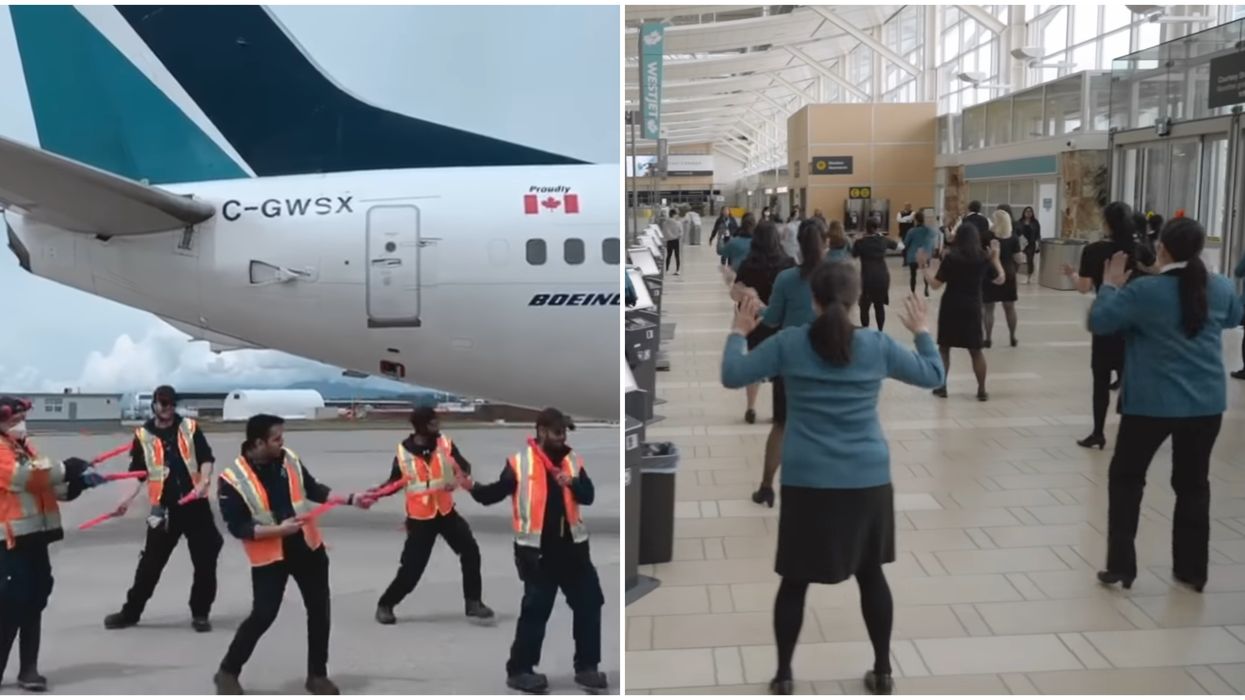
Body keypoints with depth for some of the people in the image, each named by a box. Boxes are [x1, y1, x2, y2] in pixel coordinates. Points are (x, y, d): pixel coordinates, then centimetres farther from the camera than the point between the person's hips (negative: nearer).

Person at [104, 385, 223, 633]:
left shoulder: (190, 427, 3)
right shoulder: (143, 436, 4)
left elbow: (206, 458, 0)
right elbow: (138, 472, 7)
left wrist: (203, 481, -18)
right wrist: (128, 499, -6)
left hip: (196, 504, 0)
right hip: (164, 509, 0)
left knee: (205, 561, 2)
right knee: (150, 562, 3)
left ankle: (200, 613, 16)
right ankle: (130, 612, 18)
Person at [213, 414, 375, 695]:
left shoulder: (289, 459, -2)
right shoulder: (232, 479, -18)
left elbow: (313, 490, 10)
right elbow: (238, 527, -17)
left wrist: (351, 500, 2)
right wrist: (279, 529, -26)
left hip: (308, 547, 5)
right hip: (269, 556, -5)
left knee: (319, 611, 9)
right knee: (263, 616, -5)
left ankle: (317, 675, 24)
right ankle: (228, 672, 17)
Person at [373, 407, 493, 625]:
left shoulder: (445, 443, -4)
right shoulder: (403, 452, -9)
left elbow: (464, 466, -14)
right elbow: (395, 482, 3)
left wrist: (460, 477, -36)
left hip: (446, 511, 3)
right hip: (419, 516, -3)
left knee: (471, 552, -5)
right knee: (411, 568, -3)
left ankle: (473, 603, 10)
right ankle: (385, 605, 20)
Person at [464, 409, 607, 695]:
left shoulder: (573, 461, 7)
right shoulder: (519, 462, -6)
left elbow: (588, 496, 1)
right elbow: (495, 494, -6)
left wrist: (573, 483, -18)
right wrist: (473, 487, -24)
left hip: (571, 546, 5)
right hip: (537, 550, -5)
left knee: (589, 604, 9)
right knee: (535, 610, -2)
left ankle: (586, 668, 21)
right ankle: (519, 670, 11)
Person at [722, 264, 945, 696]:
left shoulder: (789, 343, -5)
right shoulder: (878, 345, -2)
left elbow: (731, 377, 1)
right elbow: (934, 376, 10)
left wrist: (738, 332, 16)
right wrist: (921, 331, 25)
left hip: (806, 483, -1)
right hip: (867, 481, 1)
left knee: (795, 580, 10)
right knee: (870, 574, 16)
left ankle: (783, 676, 17)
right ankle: (882, 672, 25)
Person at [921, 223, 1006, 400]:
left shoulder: (950, 257, -11)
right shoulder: (983, 258, -2)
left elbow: (935, 284, -10)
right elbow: (1000, 279, 9)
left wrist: (924, 266, 0)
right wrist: (995, 258, 19)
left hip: (950, 307, -2)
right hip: (972, 308, 2)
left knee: (944, 348, 11)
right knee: (976, 350, 9)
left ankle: (942, 387, 13)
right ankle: (982, 390, 9)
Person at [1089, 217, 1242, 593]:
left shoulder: (1144, 290, -16)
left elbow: (1099, 322, -11)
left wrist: (1111, 285, 2)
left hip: (1152, 403, -4)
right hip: (1206, 403, 4)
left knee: (1125, 477, 12)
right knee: (1193, 483, 15)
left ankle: (1121, 565, 11)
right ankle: (1193, 570, 21)